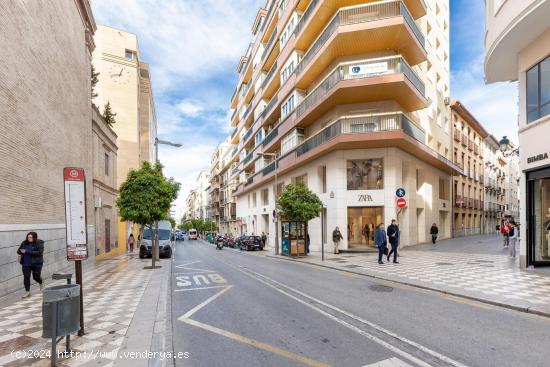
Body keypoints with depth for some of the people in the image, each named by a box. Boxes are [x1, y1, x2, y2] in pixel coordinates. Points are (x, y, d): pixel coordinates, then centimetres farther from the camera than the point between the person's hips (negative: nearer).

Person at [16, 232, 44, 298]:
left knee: (36, 276, 7)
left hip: (36, 263, -4)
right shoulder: (24, 243, 4)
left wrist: (27, 252, -25)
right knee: (26, 277, 1)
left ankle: (41, 283, 40)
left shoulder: (39, 243, -10)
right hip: (26, 263, 4)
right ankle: (27, 292, 11)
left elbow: (39, 252, -21)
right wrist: (22, 252, -13)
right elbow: (18, 251, 11)